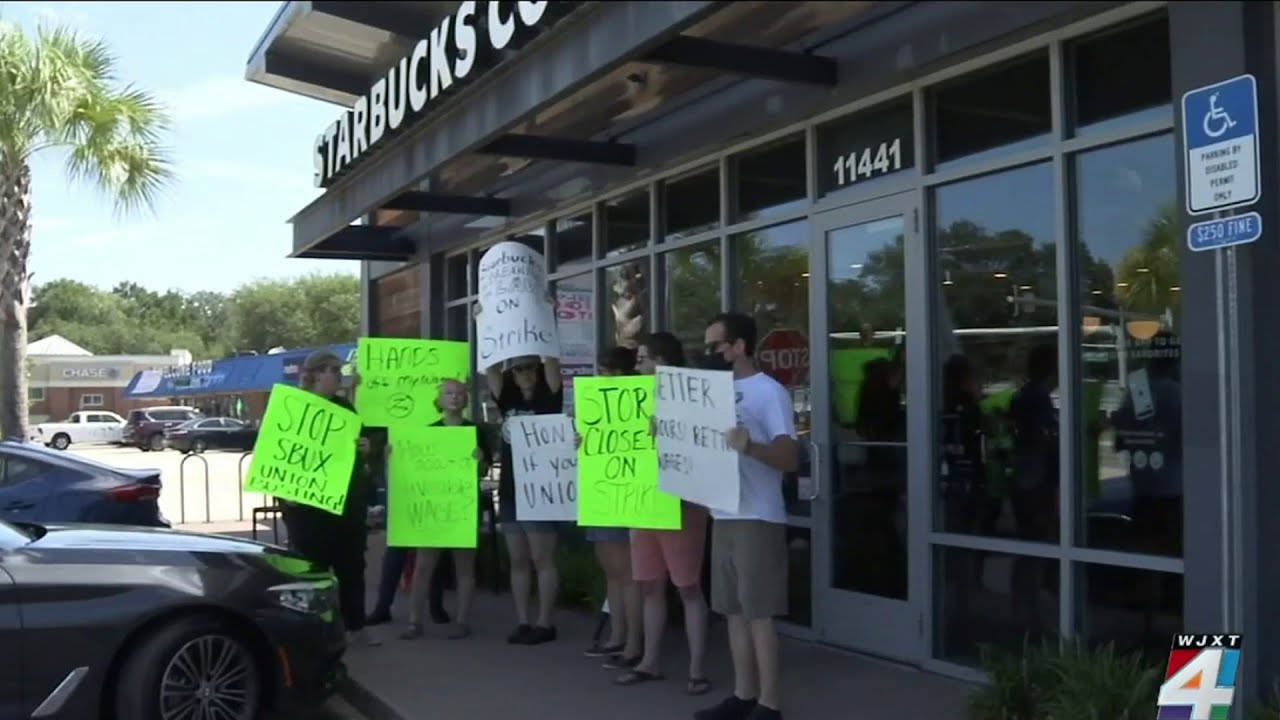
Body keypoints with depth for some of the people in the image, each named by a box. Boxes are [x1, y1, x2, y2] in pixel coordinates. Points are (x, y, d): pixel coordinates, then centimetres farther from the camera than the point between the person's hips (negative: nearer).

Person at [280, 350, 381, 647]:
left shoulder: (344, 407, 13)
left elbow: (363, 448, 19)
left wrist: (367, 449, -4)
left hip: (348, 500, 6)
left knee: (352, 565, 10)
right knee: (311, 566, 0)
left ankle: (355, 627, 19)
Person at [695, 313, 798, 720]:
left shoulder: (769, 392, -9)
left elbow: (790, 458, -16)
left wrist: (750, 446, -33)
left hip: (757, 518, -8)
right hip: (722, 515, 8)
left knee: (759, 612, -4)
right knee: (734, 610, 10)